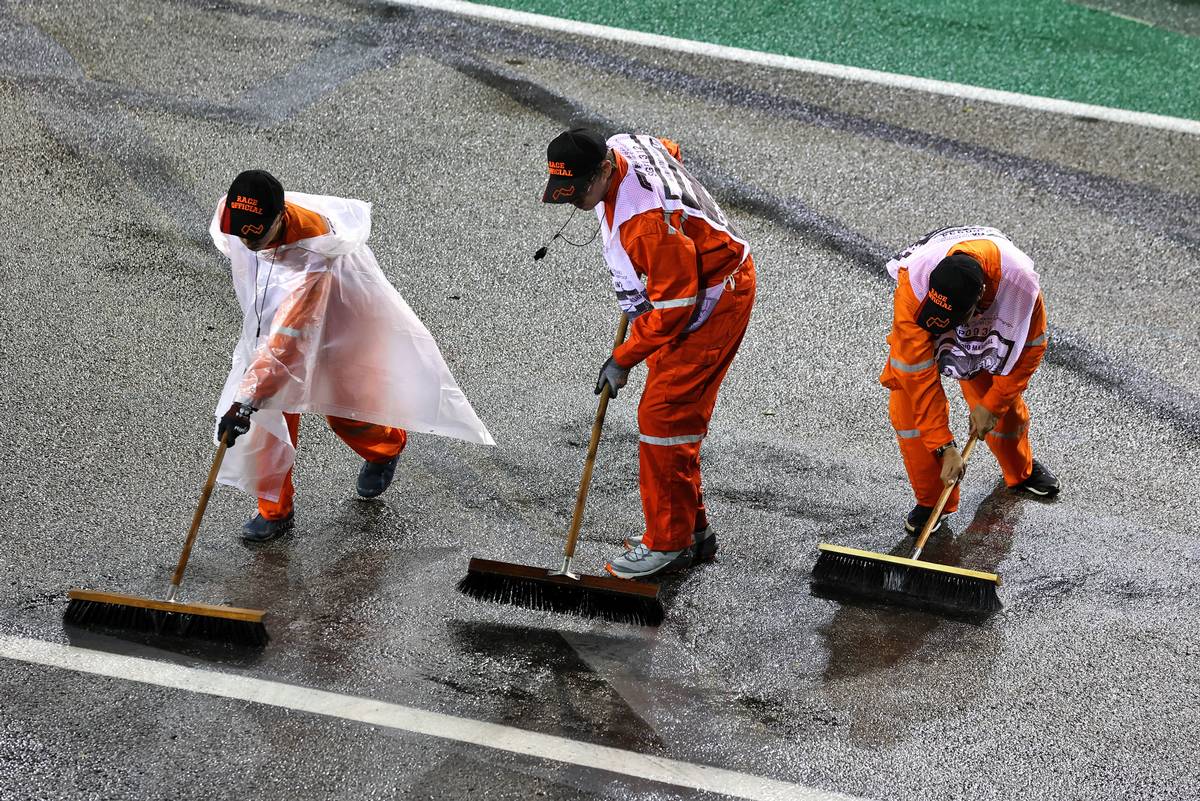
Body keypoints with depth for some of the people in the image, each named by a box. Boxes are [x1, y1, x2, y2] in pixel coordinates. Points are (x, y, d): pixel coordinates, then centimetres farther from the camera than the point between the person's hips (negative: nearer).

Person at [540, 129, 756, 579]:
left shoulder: (649, 217, -35)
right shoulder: (620, 146, -9)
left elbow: (675, 303, -28)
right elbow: (671, 150, 16)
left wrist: (624, 359, -18)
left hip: (715, 301, -10)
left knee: (663, 414, -10)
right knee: (676, 415, 14)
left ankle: (668, 544, -1)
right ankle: (691, 532, 23)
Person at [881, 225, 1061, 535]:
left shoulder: (1021, 283, -40)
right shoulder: (913, 287, -44)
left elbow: (1031, 347, -19)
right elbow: (920, 376, -37)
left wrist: (992, 403, -17)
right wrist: (945, 446, -36)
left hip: (990, 329, 1)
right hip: (922, 335, -1)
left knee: (1005, 408, 1)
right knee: (908, 405, -16)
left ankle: (1022, 471, 37)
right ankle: (931, 500, 4)